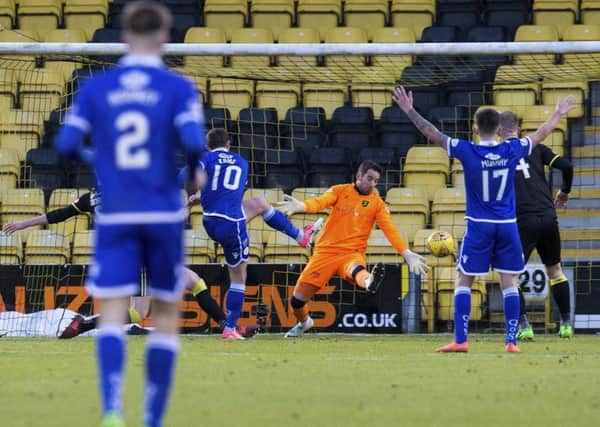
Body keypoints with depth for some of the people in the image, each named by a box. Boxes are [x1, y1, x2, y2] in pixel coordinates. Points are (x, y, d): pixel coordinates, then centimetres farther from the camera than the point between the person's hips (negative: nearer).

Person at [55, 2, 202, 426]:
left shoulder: (96, 87, 3)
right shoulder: (178, 88, -3)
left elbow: (66, 144, -2)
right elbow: (193, 140, -17)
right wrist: (193, 172, 4)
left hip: (115, 216, 1)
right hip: (164, 214, -1)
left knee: (112, 316, -4)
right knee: (167, 314, 12)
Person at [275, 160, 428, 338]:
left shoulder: (377, 203, 5)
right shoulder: (340, 191, 5)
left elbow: (390, 230, -5)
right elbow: (321, 202, -13)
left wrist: (406, 254, -19)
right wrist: (301, 206, -35)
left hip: (352, 254, -1)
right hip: (326, 252, 1)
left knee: (357, 270, -39)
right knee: (298, 299, 1)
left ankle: (369, 283, -73)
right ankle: (304, 322, 33)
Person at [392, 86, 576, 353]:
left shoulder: (467, 151, -10)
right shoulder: (512, 150, -2)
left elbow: (432, 135, -8)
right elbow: (540, 135, 15)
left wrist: (409, 111, 0)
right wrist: (558, 114, 32)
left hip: (478, 227, -2)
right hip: (508, 226, 2)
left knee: (463, 282, 5)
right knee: (509, 283, 6)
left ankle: (460, 340, -2)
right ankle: (511, 341, 1)